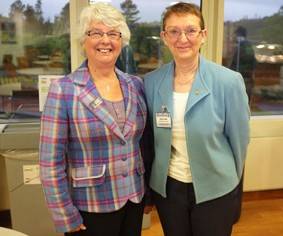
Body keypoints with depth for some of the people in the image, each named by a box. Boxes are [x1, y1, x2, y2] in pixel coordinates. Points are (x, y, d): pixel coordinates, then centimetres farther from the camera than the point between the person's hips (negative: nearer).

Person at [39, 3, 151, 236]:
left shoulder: (136, 85, -1)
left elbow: (144, 142, 8)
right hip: (90, 207, -4)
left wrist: (147, 190, 10)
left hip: (135, 198, 4)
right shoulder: (63, 90, -14)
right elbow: (51, 162, -13)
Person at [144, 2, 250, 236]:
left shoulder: (229, 81, -15)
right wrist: (153, 178, 11)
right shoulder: (151, 82, -7)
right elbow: (150, 136, 4)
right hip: (166, 187, 3)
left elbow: (239, 138, -5)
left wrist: (229, 180, 6)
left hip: (215, 190, -2)